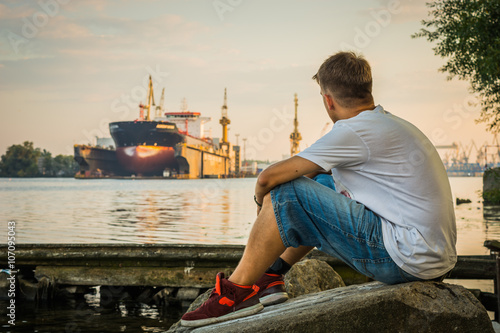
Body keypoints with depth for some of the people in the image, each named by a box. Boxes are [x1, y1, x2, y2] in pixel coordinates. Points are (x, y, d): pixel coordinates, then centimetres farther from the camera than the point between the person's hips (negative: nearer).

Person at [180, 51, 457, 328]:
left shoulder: (355, 131, -15)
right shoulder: (392, 124, 15)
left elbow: (268, 178, -11)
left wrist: (261, 200, 8)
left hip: (408, 259, -10)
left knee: (286, 194, -10)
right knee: (323, 183, 21)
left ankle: (237, 290, 3)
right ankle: (271, 276, 24)